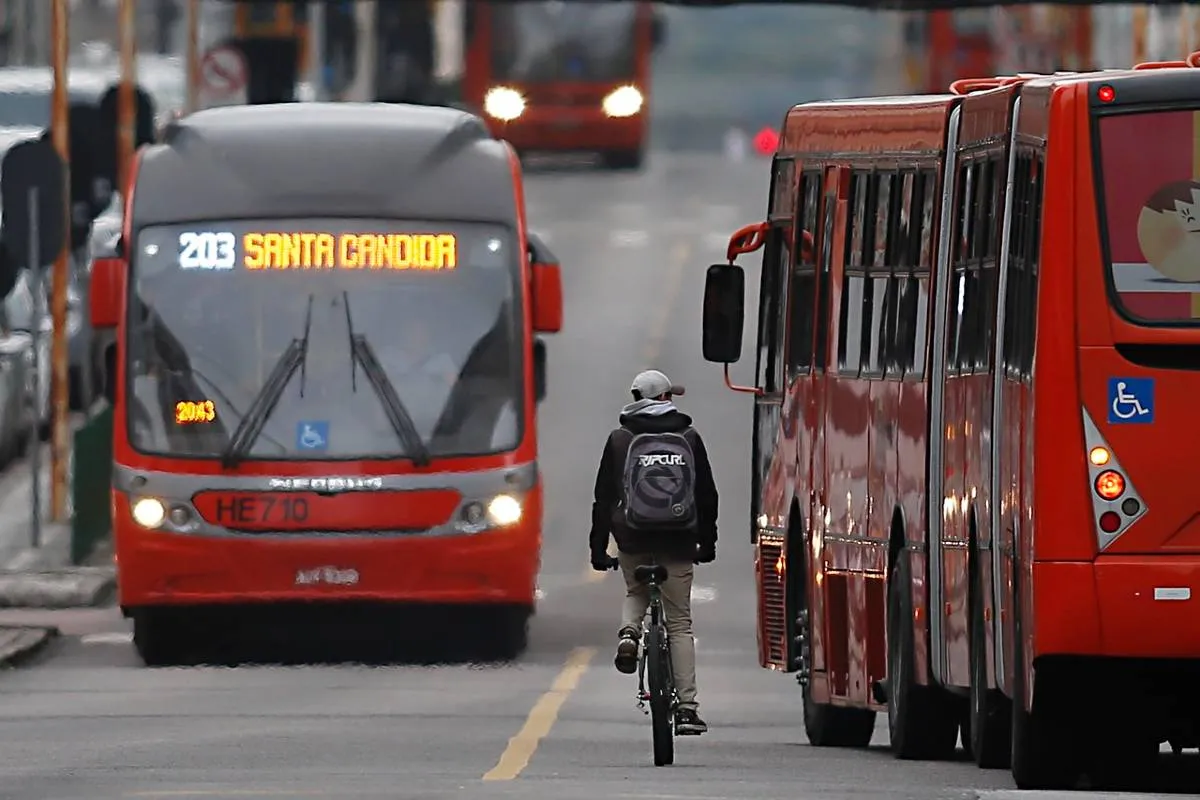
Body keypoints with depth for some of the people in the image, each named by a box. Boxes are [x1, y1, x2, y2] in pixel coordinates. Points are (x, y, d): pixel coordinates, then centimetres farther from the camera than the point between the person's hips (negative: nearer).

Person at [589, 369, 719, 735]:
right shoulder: (689, 439, 5)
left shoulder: (620, 440, 3)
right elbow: (707, 495, 9)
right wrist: (707, 543, 19)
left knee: (636, 593, 31)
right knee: (680, 623, 5)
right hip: (678, 542, 0)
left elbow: (604, 497, 3)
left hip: (632, 540, 0)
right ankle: (687, 708, 0)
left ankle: (628, 633, -2)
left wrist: (598, 548, 8)